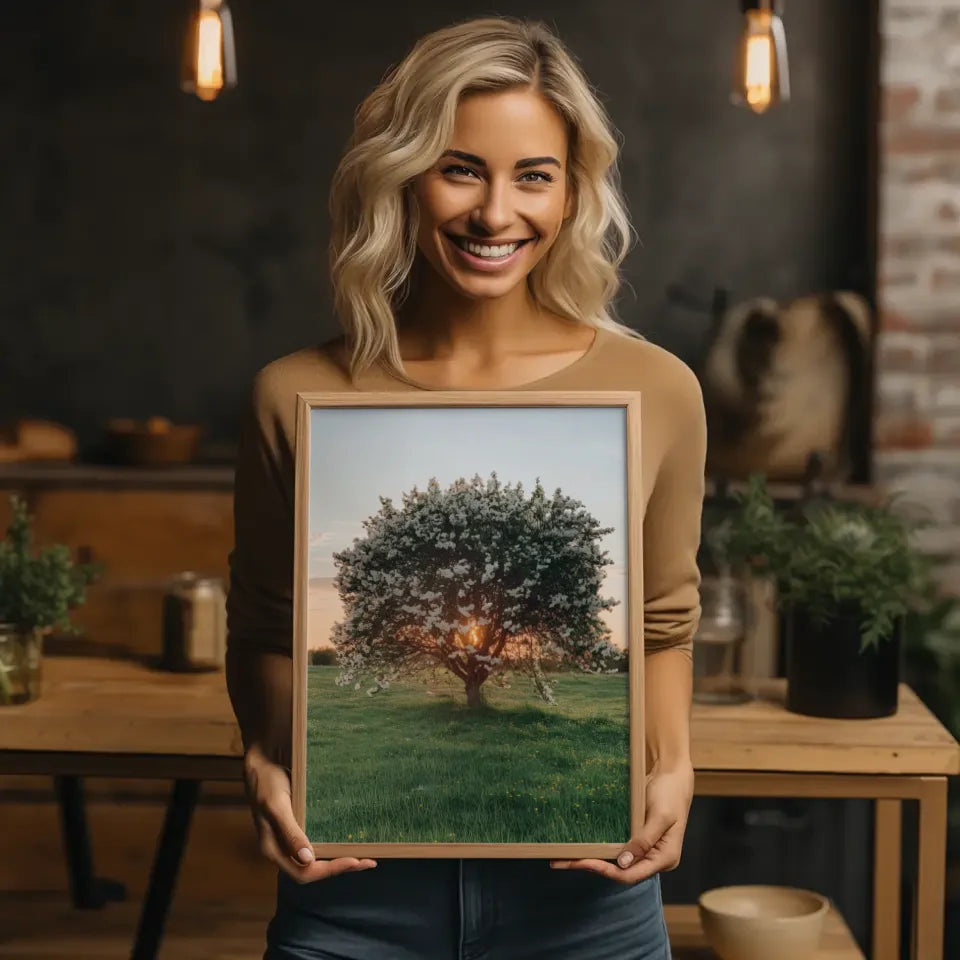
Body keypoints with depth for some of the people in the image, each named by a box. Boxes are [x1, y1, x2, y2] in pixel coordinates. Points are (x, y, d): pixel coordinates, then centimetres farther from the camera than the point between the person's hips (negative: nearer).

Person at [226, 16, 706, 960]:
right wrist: (266, 762, -10)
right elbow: (264, 634, 7)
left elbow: (662, 626, 8)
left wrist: (670, 766, -8)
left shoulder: (656, 391, -4)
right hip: (353, 884, 0)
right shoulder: (295, 397, -6)